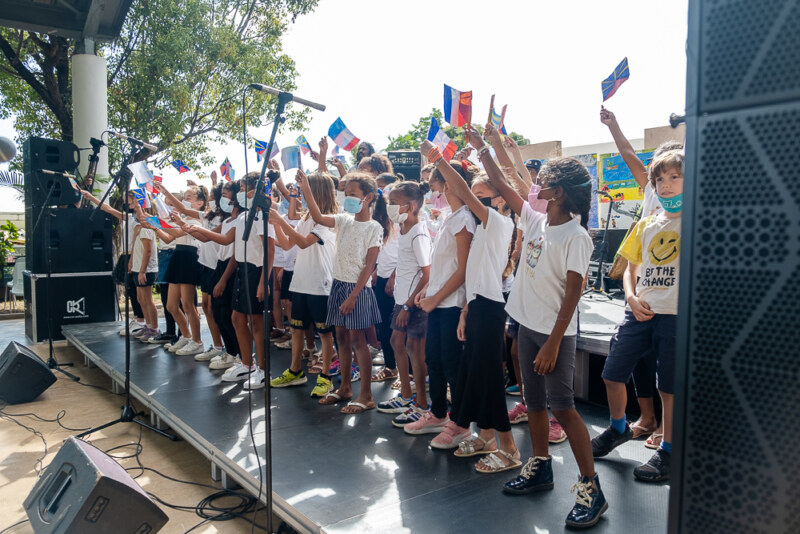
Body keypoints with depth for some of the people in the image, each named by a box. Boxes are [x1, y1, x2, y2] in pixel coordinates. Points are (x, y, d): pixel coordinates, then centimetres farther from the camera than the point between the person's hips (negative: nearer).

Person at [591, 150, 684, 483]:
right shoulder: (646, 225, 13)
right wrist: (632, 297, 0)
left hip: (676, 314, -5)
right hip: (639, 312, 5)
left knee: (669, 387, 4)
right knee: (612, 374, 9)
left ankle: (667, 452, 23)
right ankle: (618, 429, 35)